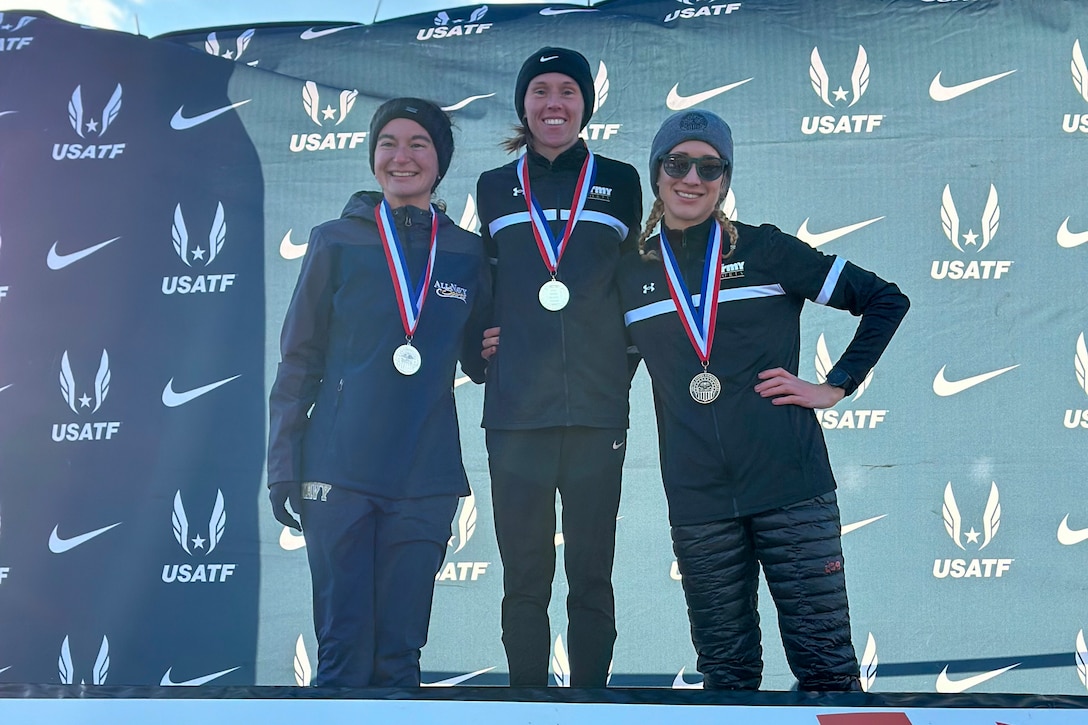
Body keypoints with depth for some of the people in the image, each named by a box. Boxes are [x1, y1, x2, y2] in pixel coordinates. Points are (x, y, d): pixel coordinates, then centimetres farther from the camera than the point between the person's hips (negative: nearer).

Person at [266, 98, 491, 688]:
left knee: (399, 650, 6)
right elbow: (298, 360, 5)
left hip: (425, 478, 2)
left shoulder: (466, 253, 9)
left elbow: (478, 362, 18)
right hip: (339, 471, -2)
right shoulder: (336, 242, 4)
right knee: (345, 646, -2)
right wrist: (284, 466, -1)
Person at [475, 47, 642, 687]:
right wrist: (483, 341, 2)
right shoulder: (496, 188, 13)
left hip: (597, 410, 0)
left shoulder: (619, 182, 11)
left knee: (592, 576, 3)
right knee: (525, 577, 3)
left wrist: (620, 368, 4)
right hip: (516, 411, 1)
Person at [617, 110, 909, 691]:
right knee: (725, 668, 8)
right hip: (696, 500, 2)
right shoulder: (630, 271, 9)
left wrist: (834, 387, 0)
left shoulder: (764, 249, 3)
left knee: (825, 660, -2)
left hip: (789, 485, -2)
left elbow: (885, 300, 6)